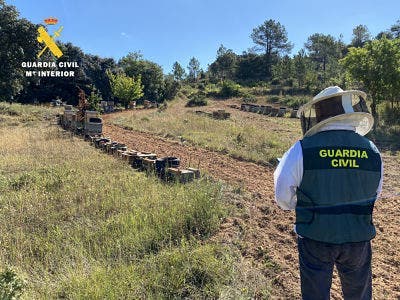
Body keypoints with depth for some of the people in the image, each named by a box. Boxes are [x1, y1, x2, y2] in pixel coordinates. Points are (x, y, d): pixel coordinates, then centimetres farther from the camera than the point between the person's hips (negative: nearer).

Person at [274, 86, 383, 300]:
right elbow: (374, 195, 6)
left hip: (316, 238, -2)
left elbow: (283, 196, -13)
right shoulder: (372, 151, -8)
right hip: (358, 238, 3)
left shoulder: (303, 150, -20)